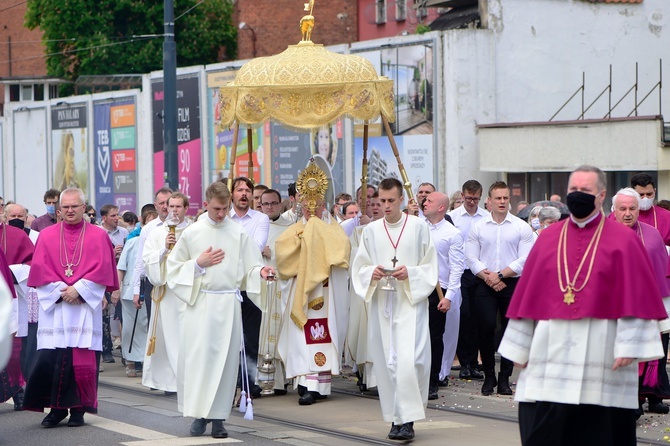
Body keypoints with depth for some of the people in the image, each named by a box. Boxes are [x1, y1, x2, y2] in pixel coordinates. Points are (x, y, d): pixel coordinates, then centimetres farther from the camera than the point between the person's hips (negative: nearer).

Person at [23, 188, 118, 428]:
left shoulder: (98, 236, 7)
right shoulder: (47, 236, 10)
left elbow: (101, 269, -1)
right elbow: (39, 269, 3)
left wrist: (78, 289, -12)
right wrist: (61, 291, -9)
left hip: (86, 305, -1)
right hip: (54, 306, 1)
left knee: (83, 359, -5)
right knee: (50, 359, -7)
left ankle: (78, 409, 3)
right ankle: (57, 408, 3)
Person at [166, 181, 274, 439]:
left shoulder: (239, 234, 4)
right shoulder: (191, 233, 3)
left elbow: (250, 268, 6)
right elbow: (175, 267, 8)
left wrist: (261, 272, -15)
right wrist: (198, 264, -7)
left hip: (229, 304, 1)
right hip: (200, 303, -1)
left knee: (225, 359, 0)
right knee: (197, 357, -5)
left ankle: (218, 417, 6)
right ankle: (199, 413, 4)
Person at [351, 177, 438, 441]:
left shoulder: (419, 228, 1)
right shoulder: (371, 231, 10)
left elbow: (430, 268, 2)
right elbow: (359, 268, 12)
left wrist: (410, 273, -15)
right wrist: (372, 273, -10)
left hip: (411, 303, -4)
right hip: (381, 303, 4)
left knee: (409, 360, -15)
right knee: (387, 361, 4)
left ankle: (407, 419, -14)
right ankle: (396, 418, 13)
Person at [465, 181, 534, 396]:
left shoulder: (521, 227, 3)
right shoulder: (478, 227, 7)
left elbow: (524, 260, -4)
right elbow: (471, 258, 3)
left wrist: (501, 274, -12)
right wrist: (488, 277, -10)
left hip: (513, 284, -1)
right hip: (485, 286, 1)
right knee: (485, 328, -7)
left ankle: (504, 379, 8)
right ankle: (489, 377, 5)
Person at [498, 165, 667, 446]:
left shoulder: (623, 241, 1)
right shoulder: (549, 239, 11)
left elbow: (635, 297, -4)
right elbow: (528, 294, 11)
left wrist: (628, 346, -12)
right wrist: (521, 347, 8)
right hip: (551, 351, 3)